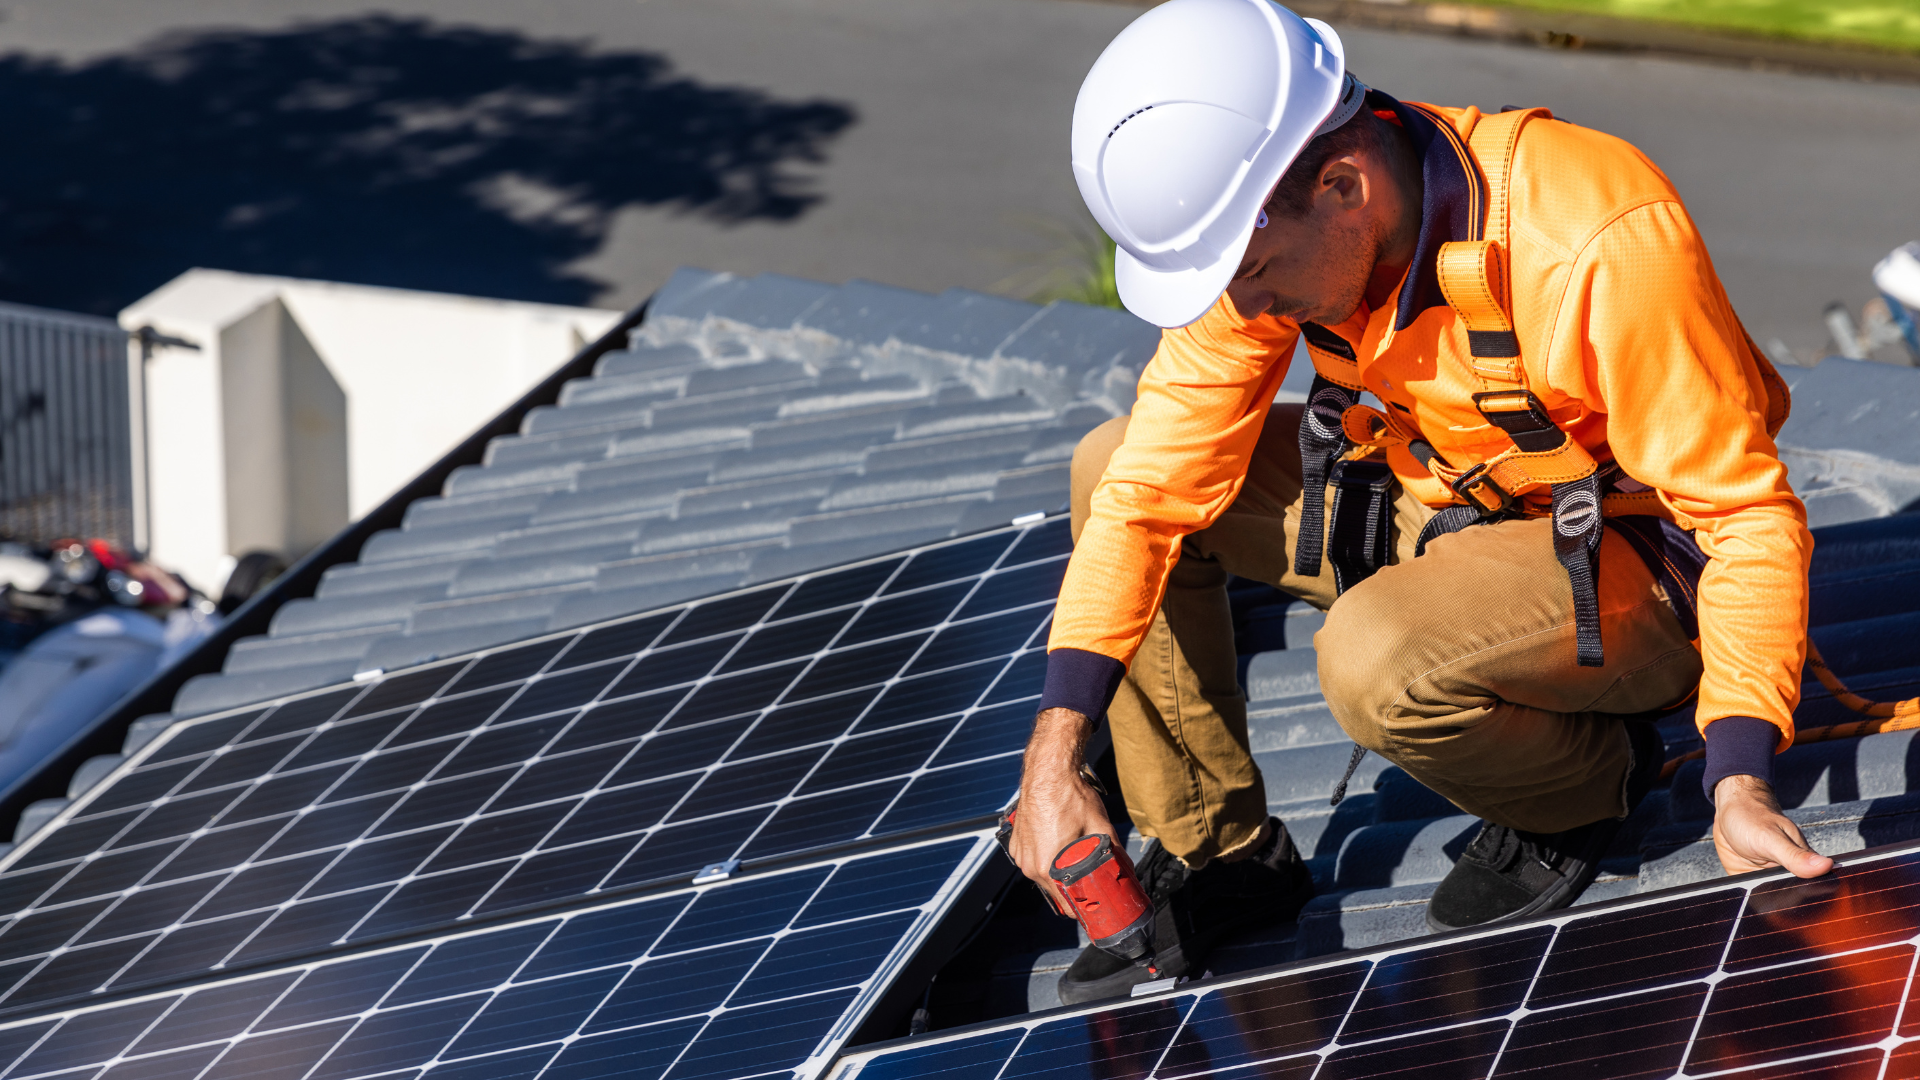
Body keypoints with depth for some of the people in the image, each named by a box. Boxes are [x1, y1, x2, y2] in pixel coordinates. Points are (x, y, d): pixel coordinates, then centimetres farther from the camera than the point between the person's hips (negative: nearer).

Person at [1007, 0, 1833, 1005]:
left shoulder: (1600, 245, -34)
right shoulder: (1262, 225, -15)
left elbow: (1746, 512, -27)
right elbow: (1159, 482, -10)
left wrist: (1741, 784, -35)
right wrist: (1055, 750, -17)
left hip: (1635, 559, -7)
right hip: (1437, 506, 7)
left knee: (1377, 663, -34)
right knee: (1113, 468, -3)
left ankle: (1591, 777, -1)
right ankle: (1214, 851, 8)